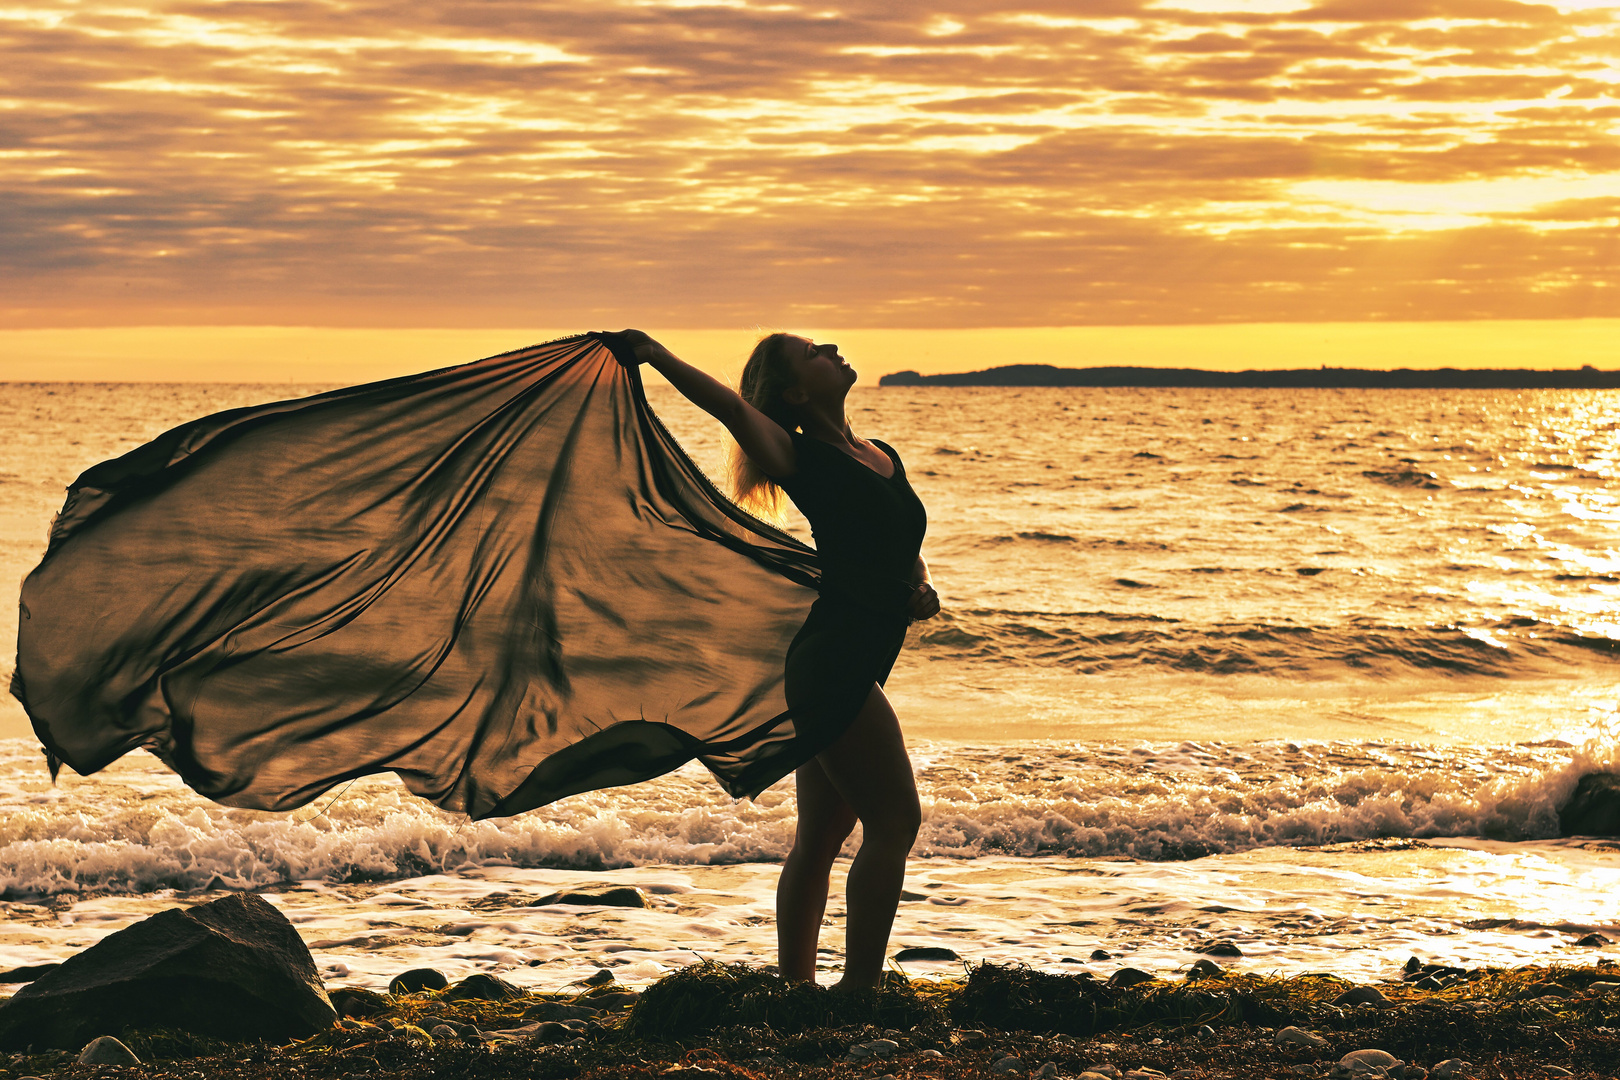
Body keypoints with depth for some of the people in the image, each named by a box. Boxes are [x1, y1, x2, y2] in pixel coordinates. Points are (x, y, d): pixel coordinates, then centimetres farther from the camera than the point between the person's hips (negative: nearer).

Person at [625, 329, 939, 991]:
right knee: (894, 820, -9)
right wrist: (653, 354, -21)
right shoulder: (803, 458, -8)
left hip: (839, 672, 8)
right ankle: (860, 989, -6)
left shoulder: (883, 458, 16)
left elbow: (904, 552, 25)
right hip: (834, 665, -8)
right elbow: (727, 404, -25)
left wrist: (921, 588, 4)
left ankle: (794, 988, 18)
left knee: (819, 837, 12)